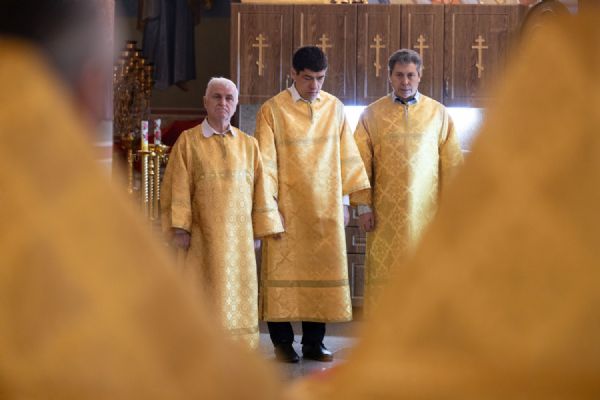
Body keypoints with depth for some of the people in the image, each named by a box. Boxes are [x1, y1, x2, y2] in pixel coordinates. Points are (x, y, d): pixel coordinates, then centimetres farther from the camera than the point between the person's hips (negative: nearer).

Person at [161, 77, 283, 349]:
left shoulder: (248, 144, 10)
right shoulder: (188, 141, 2)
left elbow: (259, 189, 9)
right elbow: (178, 188, -3)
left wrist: (259, 230, 3)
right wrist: (179, 228, -11)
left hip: (239, 236, 3)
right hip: (202, 236, -3)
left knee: (237, 294, 3)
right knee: (203, 295, -3)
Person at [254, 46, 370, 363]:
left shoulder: (335, 108, 6)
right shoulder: (273, 110, -5)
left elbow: (346, 155, 10)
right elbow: (266, 162, -7)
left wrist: (344, 201, 6)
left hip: (325, 208, 3)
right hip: (288, 206, -3)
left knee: (322, 271, 5)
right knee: (284, 271, 1)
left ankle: (314, 342, 15)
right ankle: (283, 343, 11)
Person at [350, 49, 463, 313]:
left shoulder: (438, 114, 5)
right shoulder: (372, 115, 5)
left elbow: (451, 164, 5)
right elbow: (361, 164, 3)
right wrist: (363, 206, -3)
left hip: (426, 212, 0)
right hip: (386, 213, 0)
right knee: (384, 274, -1)